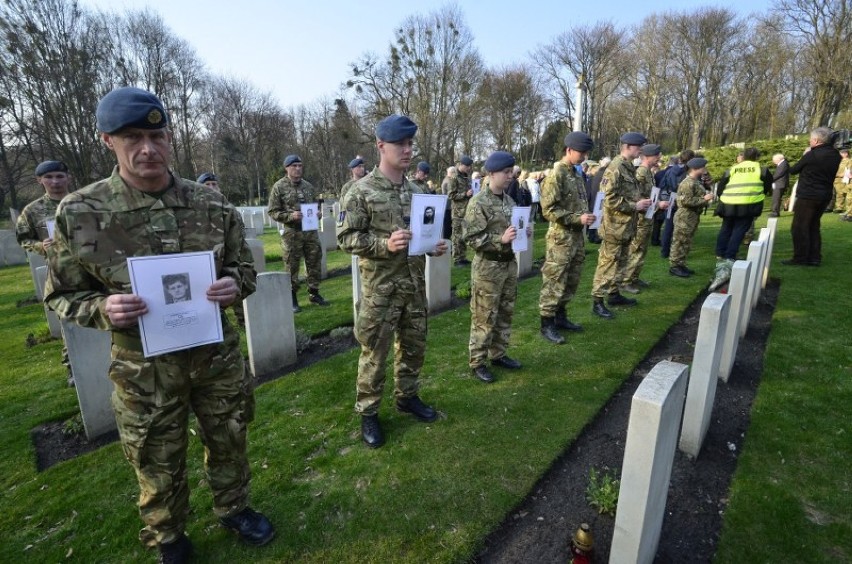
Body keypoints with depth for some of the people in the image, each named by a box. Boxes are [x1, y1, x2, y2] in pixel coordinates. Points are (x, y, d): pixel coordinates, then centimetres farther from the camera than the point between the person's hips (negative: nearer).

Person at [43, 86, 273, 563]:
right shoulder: (79, 212, -9)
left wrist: (235, 285, -18)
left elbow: (245, 267, 5)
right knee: (159, 463, 18)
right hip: (145, 366, -1)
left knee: (229, 441, 20)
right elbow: (63, 295, -1)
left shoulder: (212, 204, -4)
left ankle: (234, 509, 49)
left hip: (218, 354, 2)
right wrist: (104, 309, -22)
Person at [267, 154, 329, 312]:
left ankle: (314, 293, 24)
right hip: (291, 233, -4)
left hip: (311, 231, 5)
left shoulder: (308, 186, 11)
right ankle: (292, 298, 13)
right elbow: (273, 212, -5)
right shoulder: (279, 187, -4)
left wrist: (318, 213, -1)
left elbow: (316, 204, 22)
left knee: (315, 263, 10)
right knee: (292, 267, 2)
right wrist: (291, 216, -20)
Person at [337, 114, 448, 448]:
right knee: (374, 353, 5)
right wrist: (385, 244, -24)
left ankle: (407, 397, 39)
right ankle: (367, 413, 24)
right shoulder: (362, 192, -9)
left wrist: (433, 246, -1)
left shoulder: (416, 192, 10)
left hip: (415, 284, 6)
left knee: (414, 345, 17)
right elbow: (346, 237, -11)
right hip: (381, 288, -6)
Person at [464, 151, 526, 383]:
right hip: (488, 266, -8)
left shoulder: (509, 200, 10)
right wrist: (500, 239, -25)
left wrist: (524, 232, 3)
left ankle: (498, 354, 31)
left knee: (506, 312, 15)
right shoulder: (479, 203, -14)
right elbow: (471, 238, -18)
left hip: (510, 263, 8)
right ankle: (477, 362, 13)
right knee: (484, 317, 0)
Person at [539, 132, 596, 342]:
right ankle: (547, 324, 7)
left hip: (577, 236, 9)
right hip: (561, 238, -9)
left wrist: (587, 216, 5)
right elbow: (549, 210, -19)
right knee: (554, 283, -3)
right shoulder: (555, 175, -13)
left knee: (571, 281, 16)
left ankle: (560, 316, 29)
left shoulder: (577, 174, 13)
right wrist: (578, 218, -20)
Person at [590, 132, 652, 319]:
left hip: (627, 226, 10)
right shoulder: (615, 168, -16)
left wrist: (641, 202, 7)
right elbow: (610, 200, -23)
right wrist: (635, 206, -16)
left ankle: (614, 294, 30)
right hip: (615, 226, -10)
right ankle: (598, 302, 1)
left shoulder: (630, 167, 14)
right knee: (607, 264, -5)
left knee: (620, 262, 17)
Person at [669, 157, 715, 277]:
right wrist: (704, 199, -20)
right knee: (679, 242, -5)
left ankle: (681, 264, 22)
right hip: (685, 216, -10)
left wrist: (706, 197, 11)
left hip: (693, 216, 10)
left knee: (686, 242, 14)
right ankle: (674, 266, 0)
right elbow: (686, 201, -25)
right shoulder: (688, 183, -18)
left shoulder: (696, 181, 14)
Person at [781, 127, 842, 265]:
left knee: (799, 228, -2)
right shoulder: (835, 155, 7)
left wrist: (804, 156, 10)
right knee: (813, 226, 14)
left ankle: (800, 259, -2)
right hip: (824, 196, 8)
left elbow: (793, 170, -5)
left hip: (807, 196, -8)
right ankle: (814, 258, 14)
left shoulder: (811, 155, -16)